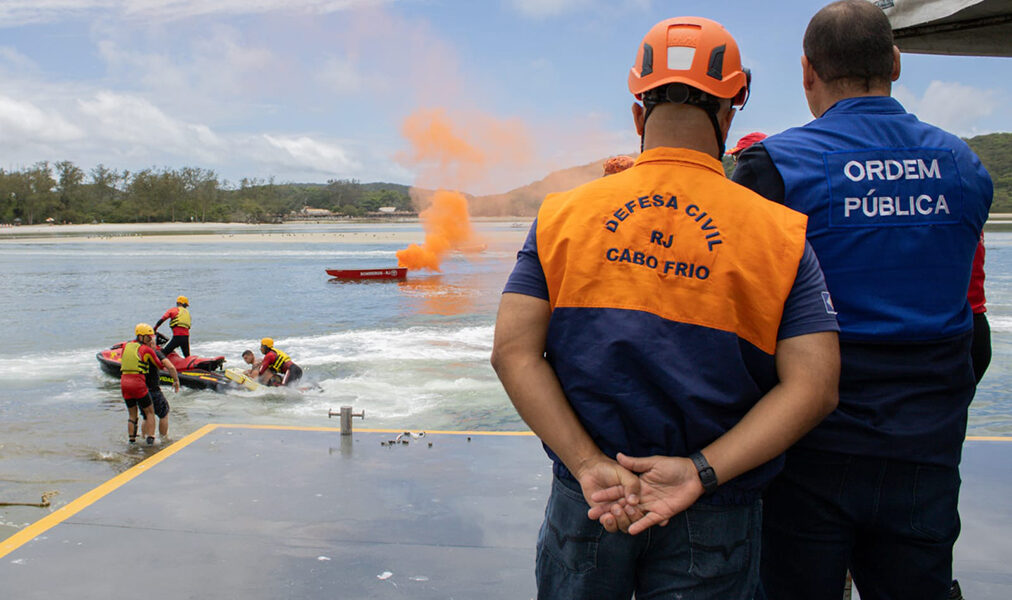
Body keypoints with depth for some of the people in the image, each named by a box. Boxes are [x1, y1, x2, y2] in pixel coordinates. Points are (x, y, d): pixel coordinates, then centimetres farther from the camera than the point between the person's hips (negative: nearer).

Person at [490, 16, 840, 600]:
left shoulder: (564, 216, -2)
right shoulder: (781, 234, -5)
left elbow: (514, 351, -11)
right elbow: (813, 386, -13)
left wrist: (590, 465, -15)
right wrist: (700, 472, -17)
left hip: (586, 504, 2)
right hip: (712, 524, -1)